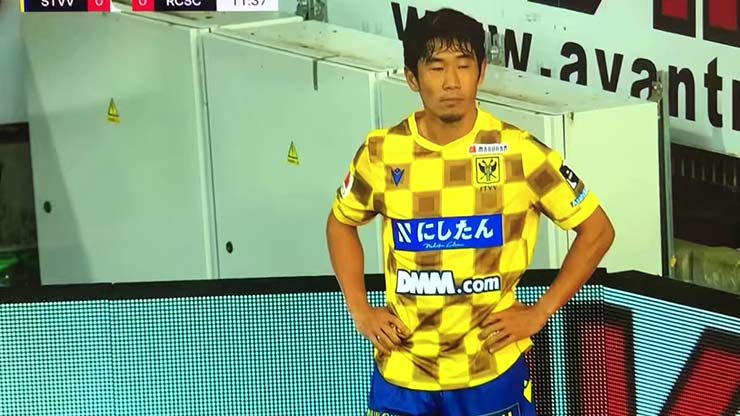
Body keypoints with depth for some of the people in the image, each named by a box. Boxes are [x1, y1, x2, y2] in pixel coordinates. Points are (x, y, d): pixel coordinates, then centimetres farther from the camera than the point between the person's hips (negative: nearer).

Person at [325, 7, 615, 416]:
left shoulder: (519, 152, -10)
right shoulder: (381, 152, -4)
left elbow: (597, 229, -1)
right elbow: (341, 223, 14)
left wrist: (540, 312, -5)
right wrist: (360, 309, 4)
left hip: (492, 370, -1)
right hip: (402, 372, 2)